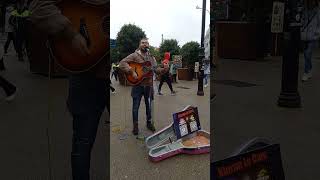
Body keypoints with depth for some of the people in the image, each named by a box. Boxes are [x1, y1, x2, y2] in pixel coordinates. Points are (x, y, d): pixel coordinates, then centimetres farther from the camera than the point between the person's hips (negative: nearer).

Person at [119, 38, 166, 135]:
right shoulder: (134, 55, -6)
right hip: (137, 85, -4)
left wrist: (163, 69, -13)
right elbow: (122, 63, -16)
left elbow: (156, 69, 8)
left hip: (149, 85, 4)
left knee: (148, 105, 15)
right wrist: (132, 72, -25)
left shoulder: (151, 57, 10)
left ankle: (149, 122, 31)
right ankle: (135, 125, 17)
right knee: (135, 106, 3)